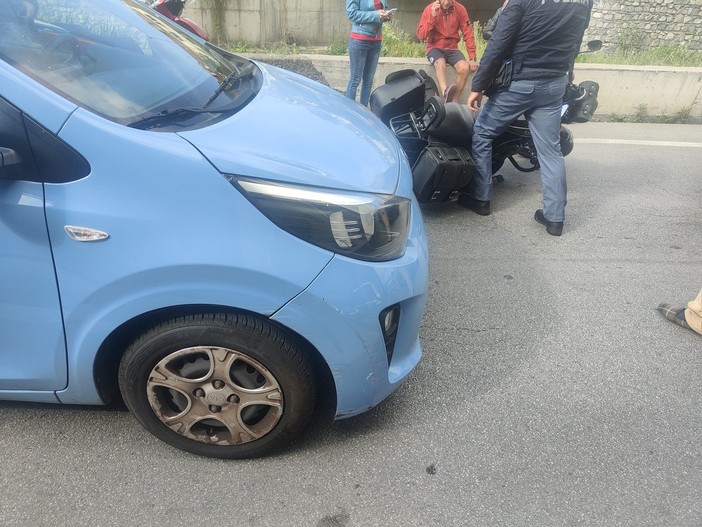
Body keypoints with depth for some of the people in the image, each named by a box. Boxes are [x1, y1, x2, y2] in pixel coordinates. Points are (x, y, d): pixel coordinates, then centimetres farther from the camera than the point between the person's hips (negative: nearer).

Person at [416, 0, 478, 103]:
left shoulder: (460, 9, -2)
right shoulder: (430, 9, -6)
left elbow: (468, 34, -1)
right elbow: (420, 35, -12)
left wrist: (472, 58, -9)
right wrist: (433, 17, -23)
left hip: (452, 49, 2)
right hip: (435, 47, -2)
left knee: (464, 68, -25)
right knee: (440, 63, -36)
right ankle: (445, 92, -59)